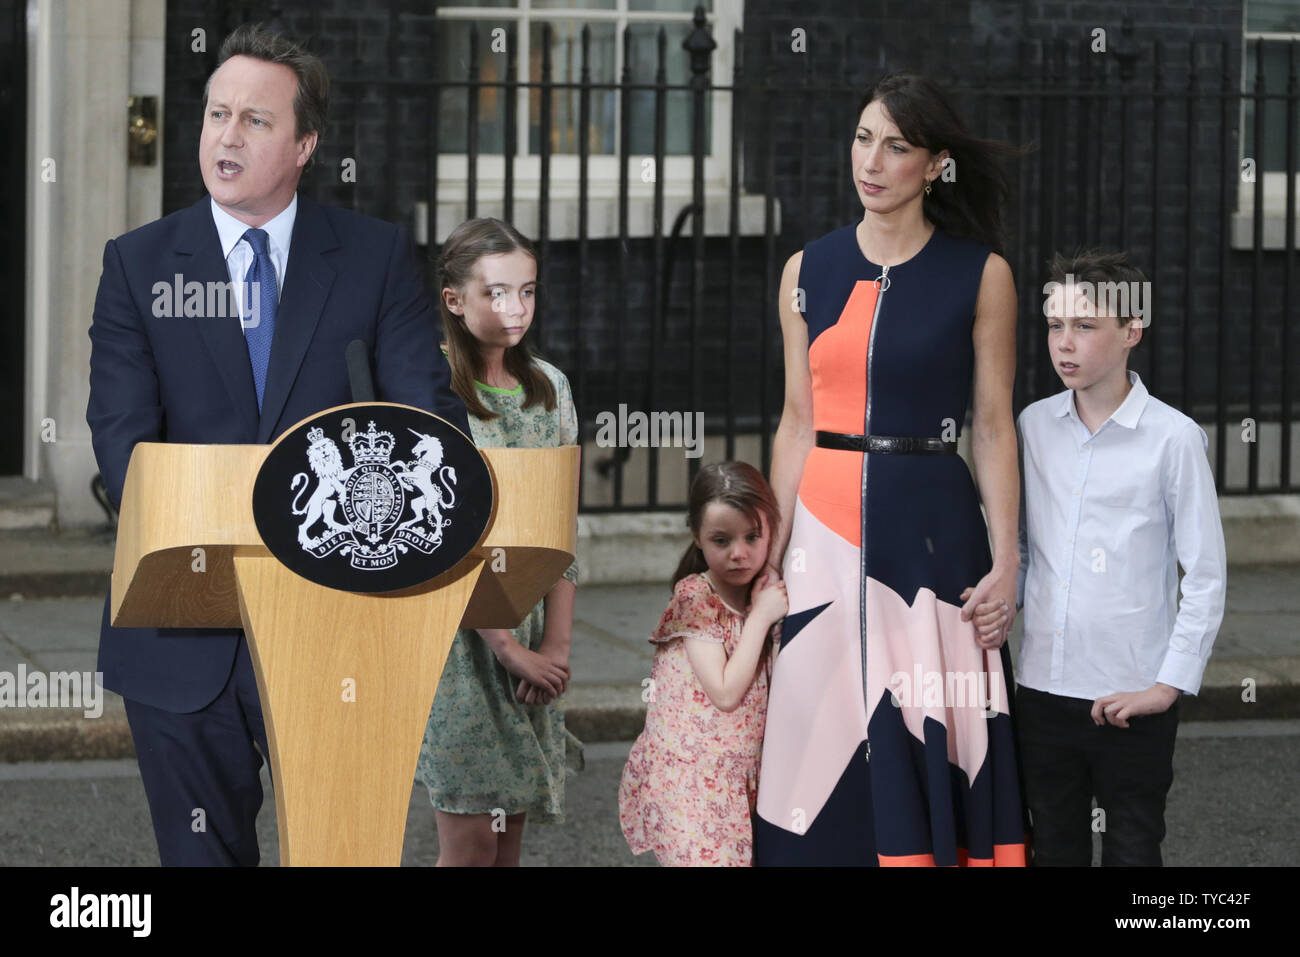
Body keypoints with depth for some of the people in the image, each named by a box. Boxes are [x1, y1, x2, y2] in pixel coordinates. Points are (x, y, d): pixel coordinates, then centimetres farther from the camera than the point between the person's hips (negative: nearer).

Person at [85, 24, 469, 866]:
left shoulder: (378, 257, 4)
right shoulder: (139, 263, 4)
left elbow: (429, 412, -3)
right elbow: (123, 432, -6)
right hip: (185, 633, 1)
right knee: (201, 851, 9)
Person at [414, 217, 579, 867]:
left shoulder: (548, 388, 9)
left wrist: (556, 646, -2)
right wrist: (512, 650, -13)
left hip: (530, 636, 6)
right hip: (458, 634, -5)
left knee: (510, 837, 7)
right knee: (471, 842, -7)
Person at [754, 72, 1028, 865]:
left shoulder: (981, 275, 0)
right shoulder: (808, 272, 9)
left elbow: (995, 426, 0)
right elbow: (798, 421, 11)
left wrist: (1006, 563, -7)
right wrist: (774, 546, 5)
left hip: (930, 525, -3)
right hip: (826, 521, 3)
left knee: (931, 735, -3)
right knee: (825, 739, 3)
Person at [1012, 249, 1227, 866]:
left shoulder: (1173, 439, -8)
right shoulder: (1033, 427, 4)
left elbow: (1206, 576, -6)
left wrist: (1171, 684, -10)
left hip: (1131, 697, -4)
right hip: (1043, 687, 4)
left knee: (1132, 851, 4)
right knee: (1054, 850, 12)